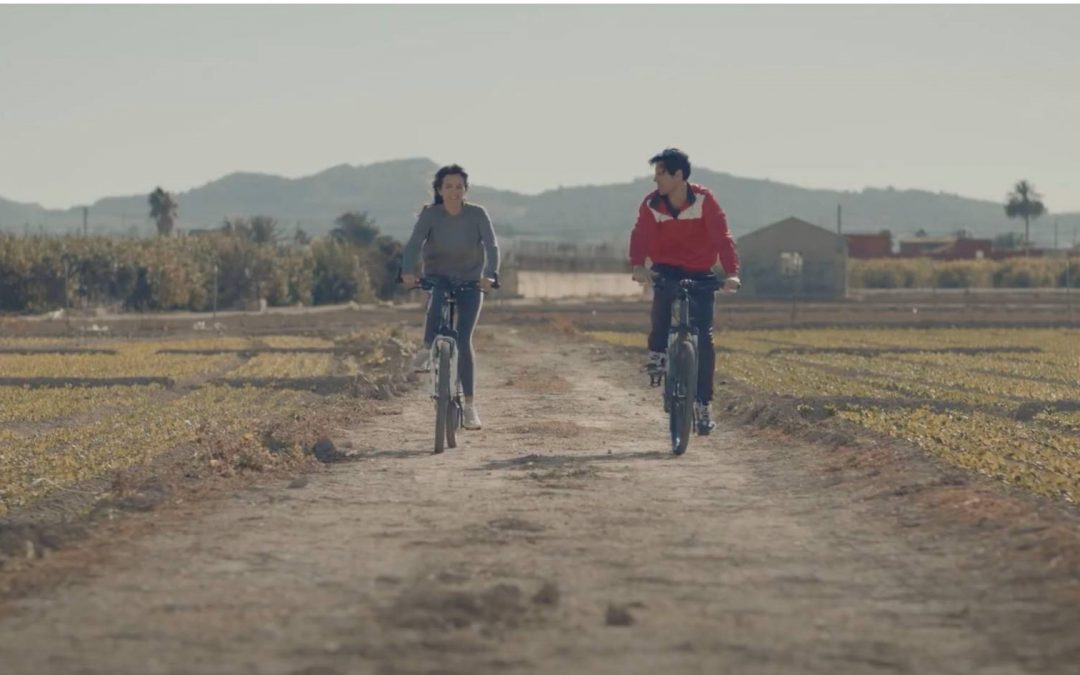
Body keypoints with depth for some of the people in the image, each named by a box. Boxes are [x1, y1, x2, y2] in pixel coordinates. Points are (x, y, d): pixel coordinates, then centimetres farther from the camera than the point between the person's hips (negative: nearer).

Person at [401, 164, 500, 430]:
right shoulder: (430, 214, -14)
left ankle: (469, 405, -4)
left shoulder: (477, 214, -14)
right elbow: (414, 244, -25)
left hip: (470, 281, 0)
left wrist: (490, 274, -41)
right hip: (439, 277, 0)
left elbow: (492, 246, -22)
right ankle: (427, 349, -9)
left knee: (464, 340, -10)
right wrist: (408, 272, -44)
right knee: (437, 305, -36)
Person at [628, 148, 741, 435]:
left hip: (701, 273, -1)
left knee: (704, 338, -7)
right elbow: (640, 236, -23)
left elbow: (721, 236, -23)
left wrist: (731, 272, -36)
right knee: (663, 292, -36)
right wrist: (638, 266, -43)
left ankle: (703, 402, 2)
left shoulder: (704, 200, -16)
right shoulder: (651, 204, -11)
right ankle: (658, 353, -16)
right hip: (667, 269, 1)